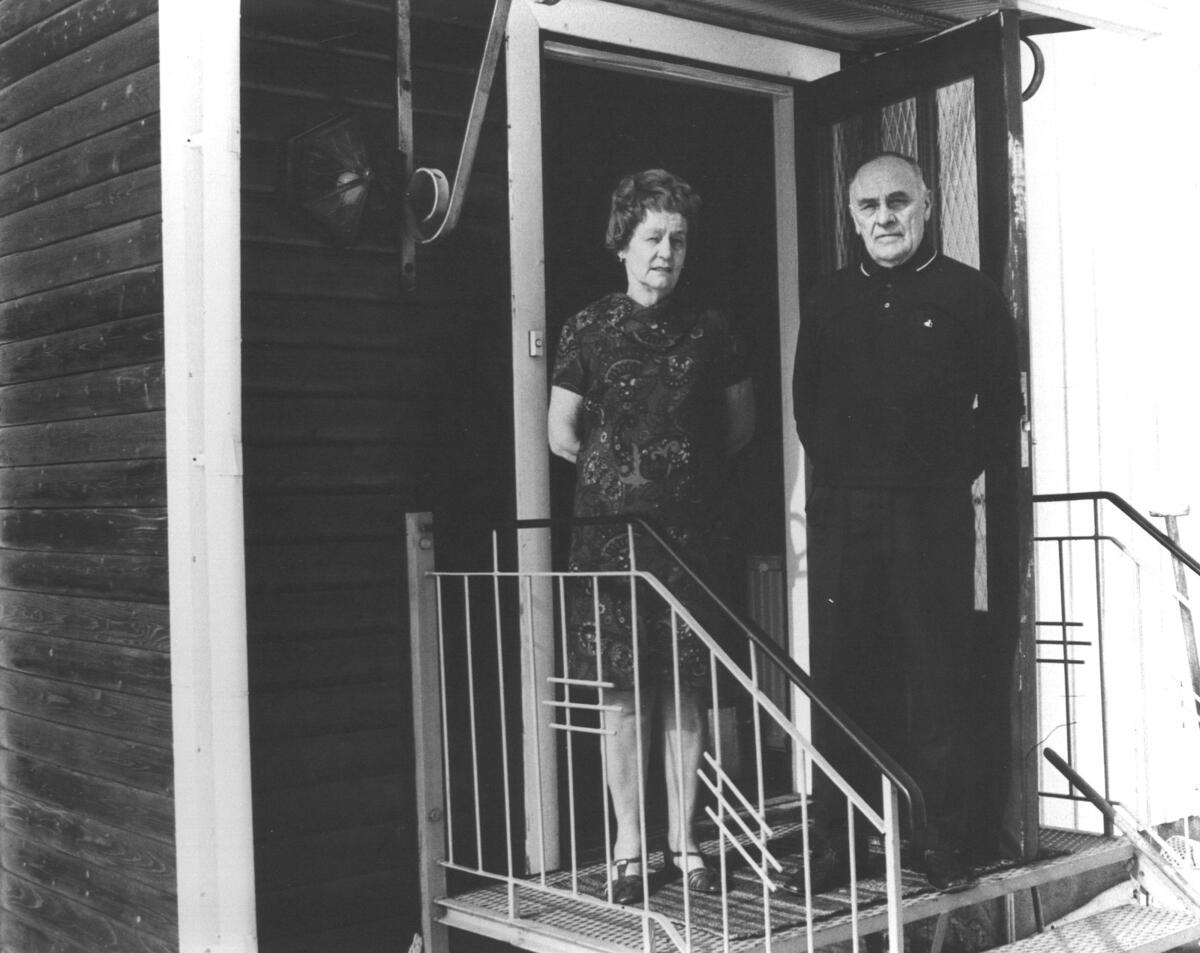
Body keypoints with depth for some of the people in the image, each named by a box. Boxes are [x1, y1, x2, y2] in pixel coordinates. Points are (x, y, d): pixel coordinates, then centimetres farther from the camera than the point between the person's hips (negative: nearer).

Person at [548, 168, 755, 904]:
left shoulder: (710, 330, 7)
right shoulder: (590, 330, 2)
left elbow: (741, 423, 17)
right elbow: (562, 435, 5)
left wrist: (695, 470, 11)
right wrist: (618, 467, 11)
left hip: (690, 527, 2)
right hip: (612, 529, -1)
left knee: (687, 690, 4)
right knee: (624, 691, 0)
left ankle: (684, 842, 15)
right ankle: (629, 849, 10)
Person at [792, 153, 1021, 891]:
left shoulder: (971, 296, 3)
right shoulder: (828, 302, 12)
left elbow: (1002, 407, 5)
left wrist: (956, 474, 0)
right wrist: (837, 469, 9)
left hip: (934, 515, -2)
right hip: (842, 515, 3)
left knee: (940, 678, -1)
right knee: (840, 677, 2)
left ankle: (942, 841, 8)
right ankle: (838, 842, 10)